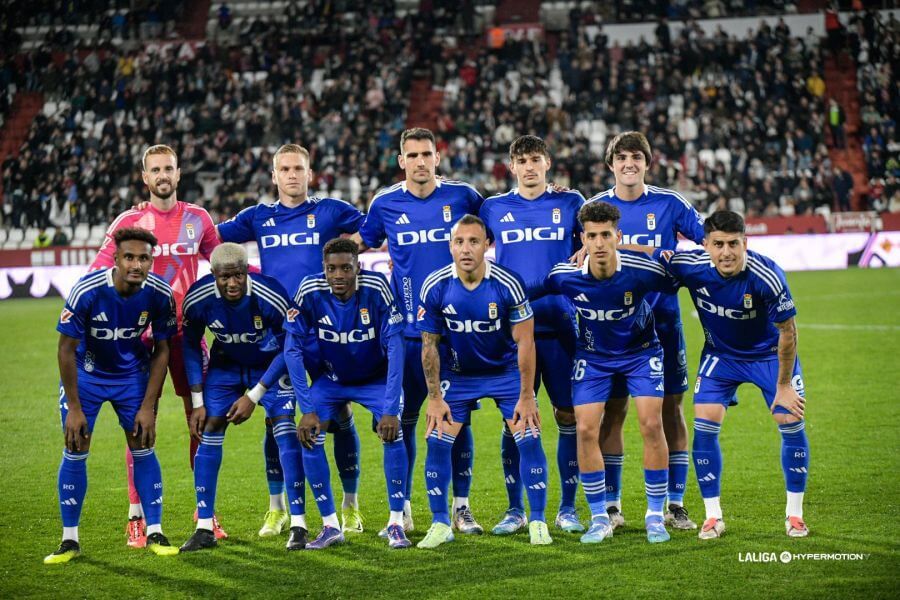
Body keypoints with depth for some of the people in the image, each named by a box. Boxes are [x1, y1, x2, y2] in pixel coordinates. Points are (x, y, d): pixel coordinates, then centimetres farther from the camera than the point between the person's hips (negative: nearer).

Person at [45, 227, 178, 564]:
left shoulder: (160, 295, -21)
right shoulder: (87, 291, -29)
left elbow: (161, 350, -7)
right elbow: (67, 350, -19)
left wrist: (148, 407, -10)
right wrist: (74, 408, -17)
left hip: (132, 373, 2)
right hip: (85, 372, -2)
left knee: (143, 448, -2)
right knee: (75, 453, -4)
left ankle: (154, 533, 9)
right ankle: (69, 540, 7)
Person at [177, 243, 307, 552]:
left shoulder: (271, 297, -34)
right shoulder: (198, 299, -25)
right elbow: (191, 346, -6)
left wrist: (253, 396, -19)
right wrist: (197, 402, -7)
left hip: (271, 365, -2)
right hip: (225, 365, 3)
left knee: (285, 432, -16)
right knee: (208, 435, -6)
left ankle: (298, 526, -9)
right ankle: (204, 529, 2)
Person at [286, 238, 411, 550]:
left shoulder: (376, 288, -29)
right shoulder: (310, 292, -25)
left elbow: (394, 348, -26)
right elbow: (293, 349, -18)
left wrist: (391, 409, -31)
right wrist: (307, 409, -22)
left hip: (376, 377, -1)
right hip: (332, 378, 2)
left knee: (393, 434, -21)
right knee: (309, 437, -16)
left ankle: (396, 524, -7)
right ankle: (330, 526, -2)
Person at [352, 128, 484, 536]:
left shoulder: (462, 196, 2)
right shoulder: (386, 203, 4)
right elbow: (359, 243, 20)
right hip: (407, 330, 1)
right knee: (402, 418, 3)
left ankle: (461, 506, 14)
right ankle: (401, 509, 13)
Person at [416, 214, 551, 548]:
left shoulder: (508, 285, -22)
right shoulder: (435, 288, -17)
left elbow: (525, 342, -15)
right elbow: (429, 345, -7)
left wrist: (526, 397, -15)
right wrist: (435, 398, -8)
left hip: (507, 371, -1)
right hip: (458, 374, 1)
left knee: (529, 440, -10)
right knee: (437, 442, -8)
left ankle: (537, 522, 5)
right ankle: (440, 525, 7)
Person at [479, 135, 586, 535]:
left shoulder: (570, 203, 7)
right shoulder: (493, 208, 8)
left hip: (561, 326, 0)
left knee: (568, 416, 1)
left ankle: (567, 508, 11)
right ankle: (515, 509, 10)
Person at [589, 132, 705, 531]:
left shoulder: (669, 204, 2)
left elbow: (710, 240, 5)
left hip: (663, 320, 0)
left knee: (670, 408, 1)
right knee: (613, 410, 1)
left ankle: (675, 504, 9)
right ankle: (611, 504, 10)